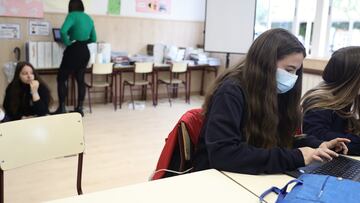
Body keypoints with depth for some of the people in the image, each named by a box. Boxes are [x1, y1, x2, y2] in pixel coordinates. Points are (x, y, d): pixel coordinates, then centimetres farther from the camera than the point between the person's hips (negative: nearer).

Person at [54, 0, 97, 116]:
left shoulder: (72, 15, -8)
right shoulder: (89, 18, 12)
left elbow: (63, 31, -26)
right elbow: (93, 39, 16)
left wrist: (68, 43, -12)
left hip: (74, 51, -6)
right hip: (85, 51, 7)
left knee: (61, 78, 4)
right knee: (80, 80, 11)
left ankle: (62, 108, 3)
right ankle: (79, 108, 13)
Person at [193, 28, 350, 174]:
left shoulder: (275, 92, 3)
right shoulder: (231, 92, -20)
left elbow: (281, 139, 12)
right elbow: (222, 154, -32)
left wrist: (316, 146, -7)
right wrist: (295, 158, -29)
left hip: (254, 178, 7)